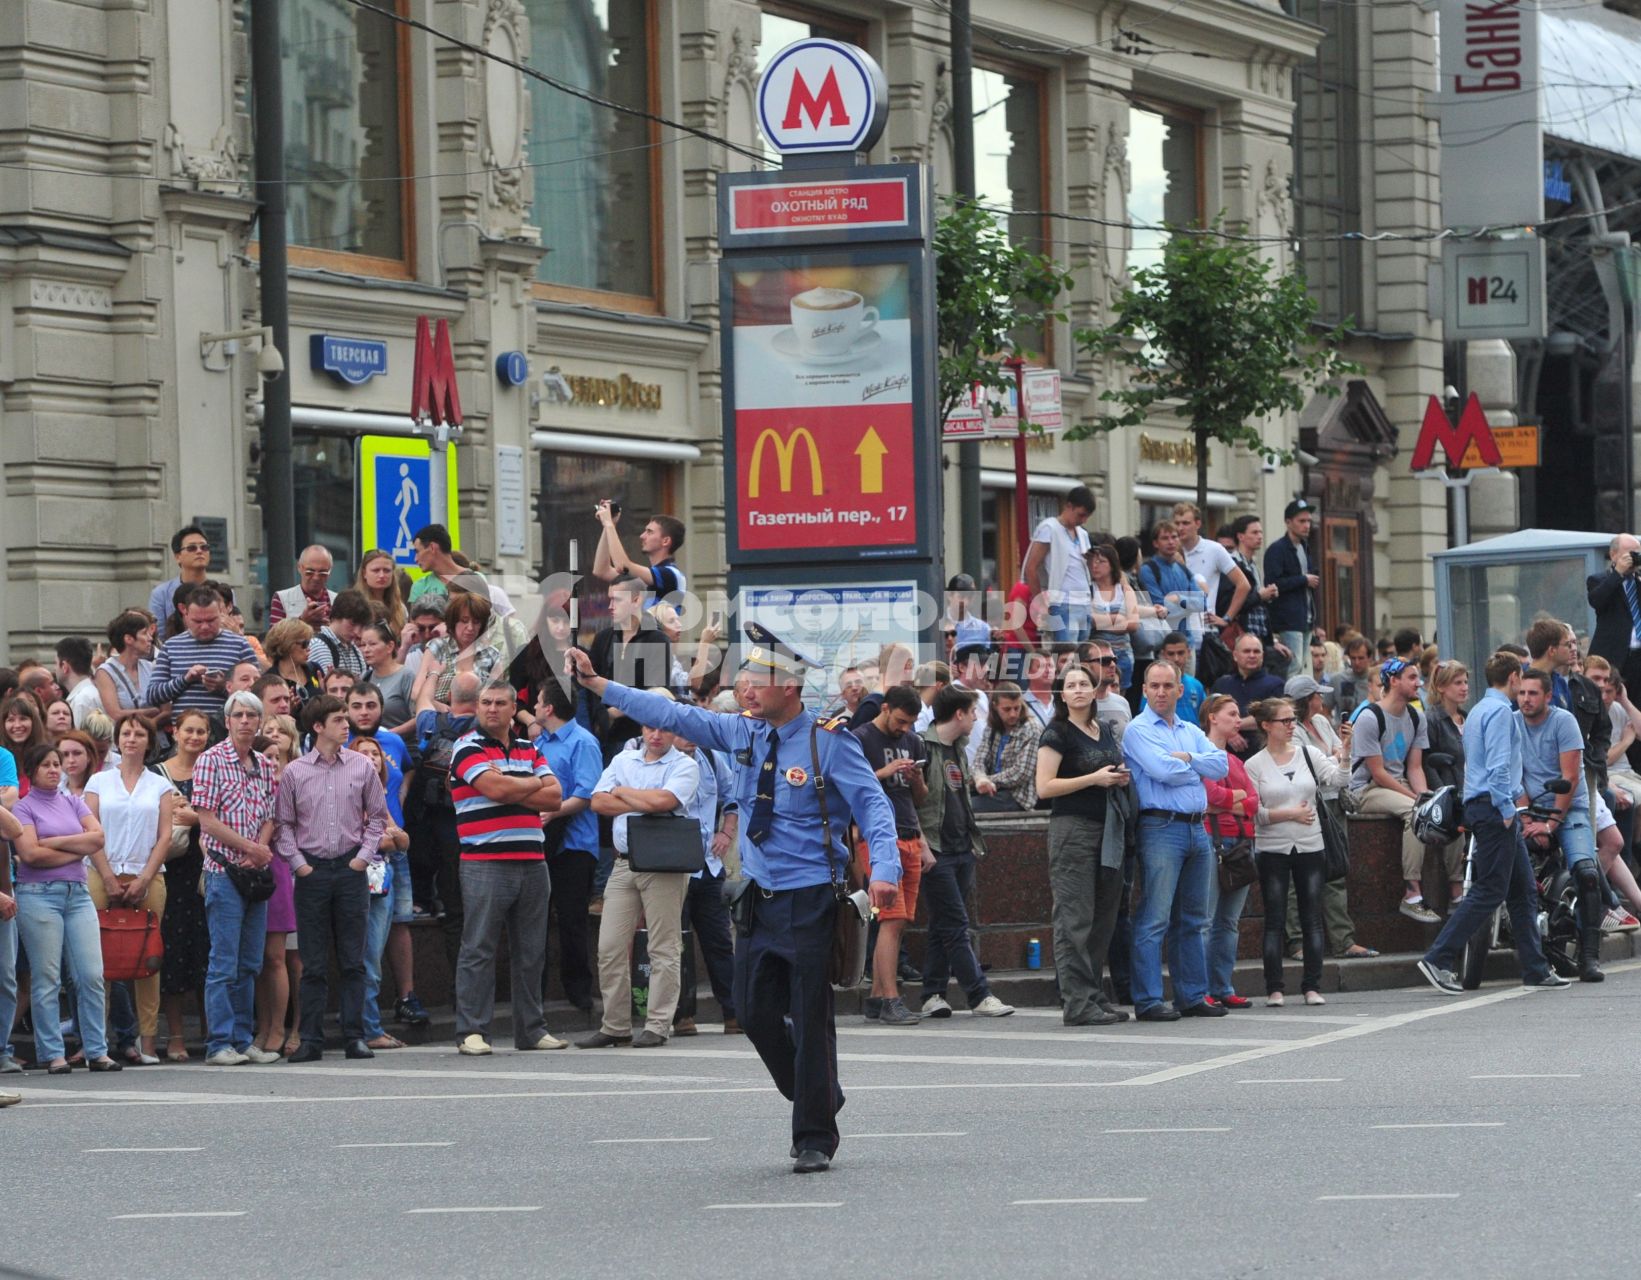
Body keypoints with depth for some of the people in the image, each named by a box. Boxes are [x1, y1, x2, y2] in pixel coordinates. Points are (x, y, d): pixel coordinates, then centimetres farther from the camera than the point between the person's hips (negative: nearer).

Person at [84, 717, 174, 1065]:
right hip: (104, 877, 0)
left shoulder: (160, 786, 12)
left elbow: (165, 837, 6)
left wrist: (143, 880, -6)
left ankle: (148, 1040, -4)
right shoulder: (99, 782, 11)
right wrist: (110, 879, -7)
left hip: (148, 879, 0)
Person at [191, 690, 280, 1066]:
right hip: (224, 870, -6)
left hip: (255, 873, 6)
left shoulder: (265, 766, 13)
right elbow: (206, 819, -11)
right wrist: (250, 848, -11)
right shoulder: (211, 760, -5)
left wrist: (261, 847, -7)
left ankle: (243, 1039, 13)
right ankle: (219, 1044, -4)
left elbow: (269, 819, 14)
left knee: (250, 964, 8)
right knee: (224, 963, -7)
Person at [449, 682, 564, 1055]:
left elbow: (554, 797, 6)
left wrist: (511, 790, -7)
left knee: (531, 952, 8)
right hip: (484, 864, -6)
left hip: (532, 861, 6)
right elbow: (493, 787, -16)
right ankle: (471, 1031, -5)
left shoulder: (530, 751, 17)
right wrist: (534, 785, 2)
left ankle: (531, 1028, 14)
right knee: (478, 950, -6)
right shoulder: (468, 749, 0)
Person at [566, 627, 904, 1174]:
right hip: (760, 898, 6)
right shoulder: (743, 733, 7)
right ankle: (814, 1103, 29)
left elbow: (873, 806, -14)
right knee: (755, 1011, 9)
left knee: (811, 1020, -4)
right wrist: (598, 684, 12)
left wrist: (883, 869, -29)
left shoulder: (829, 742, -10)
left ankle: (815, 1139, 6)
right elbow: (675, 716, 13)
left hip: (810, 902, -6)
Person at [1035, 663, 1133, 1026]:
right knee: (1075, 919, -9)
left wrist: (1121, 779, 9)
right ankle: (1078, 1003, -11)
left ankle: (1095, 996, 12)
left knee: (1104, 918, 6)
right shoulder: (1057, 733, -4)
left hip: (1107, 829, 7)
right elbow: (1045, 787, -12)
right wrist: (1094, 779, -15)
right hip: (1072, 828, -7)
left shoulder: (1103, 732, 17)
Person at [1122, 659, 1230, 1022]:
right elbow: (1163, 770, -16)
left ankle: (1192, 995, 17)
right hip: (1161, 826, -7)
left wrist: (1187, 758, -8)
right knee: (1154, 919, -10)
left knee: (1192, 919, 11)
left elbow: (1221, 765, 5)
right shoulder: (1138, 730, -2)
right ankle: (1148, 1001, -9)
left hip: (1197, 828, 7)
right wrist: (1197, 768, 1)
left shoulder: (1192, 732, 19)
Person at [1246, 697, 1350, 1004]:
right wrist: (1290, 814, -11)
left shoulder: (1308, 754, 5)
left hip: (1310, 847, 2)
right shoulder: (1255, 765, -1)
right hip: (1273, 849, -2)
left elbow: (1339, 779, -7)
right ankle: (1274, 988, 2)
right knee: (1274, 919, -1)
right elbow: (1254, 813, -5)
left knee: (1312, 918, 2)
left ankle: (1312, 986, 6)